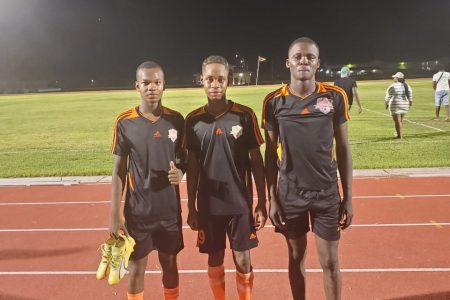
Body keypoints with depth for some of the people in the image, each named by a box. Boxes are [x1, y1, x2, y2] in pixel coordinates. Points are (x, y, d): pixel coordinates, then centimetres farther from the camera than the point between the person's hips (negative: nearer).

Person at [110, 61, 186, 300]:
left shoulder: (176, 120, -2)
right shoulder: (124, 123, -7)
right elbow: (119, 170, -3)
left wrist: (180, 172, -15)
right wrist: (115, 215, -6)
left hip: (170, 210, 2)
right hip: (138, 211, -1)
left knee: (169, 264, 16)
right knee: (136, 267, 11)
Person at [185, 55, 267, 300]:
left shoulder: (245, 115, -6)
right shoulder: (193, 120, -1)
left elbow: (256, 161, -2)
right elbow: (192, 166, 5)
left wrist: (262, 203, -3)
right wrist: (191, 207, 5)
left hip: (240, 203, -1)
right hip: (208, 205, 2)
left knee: (243, 261, 8)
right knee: (215, 260, 14)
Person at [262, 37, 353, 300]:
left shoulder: (335, 96, -3)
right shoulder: (274, 101, -3)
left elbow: (343, 148, 1)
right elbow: (271, 154, 2)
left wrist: (348, 197, 0)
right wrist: (272, 198, -1)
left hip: (327, 193, 0)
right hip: (290, 194, 0)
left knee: (330, 261, 8)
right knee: (296, 257, 14)